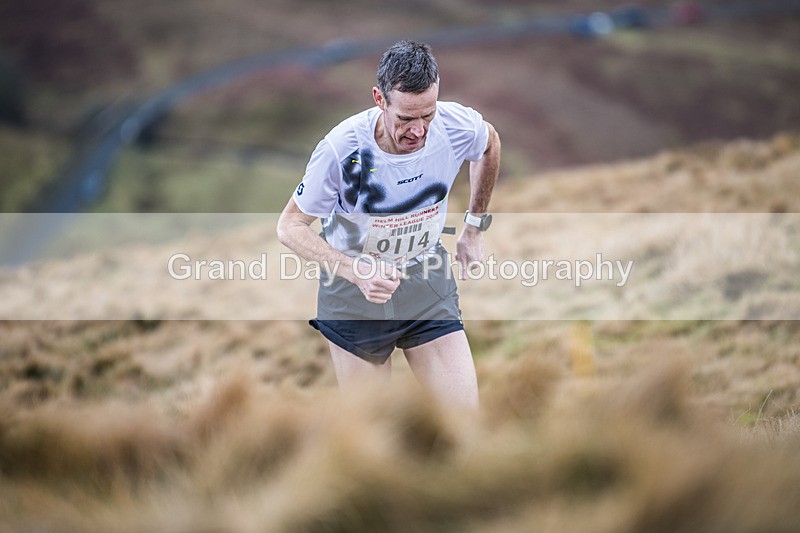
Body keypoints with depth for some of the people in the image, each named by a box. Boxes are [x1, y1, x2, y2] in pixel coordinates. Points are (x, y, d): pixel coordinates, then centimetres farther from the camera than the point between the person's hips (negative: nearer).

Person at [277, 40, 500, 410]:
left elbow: (490, 144, 9)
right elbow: (290, 227, -17)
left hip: (428, 282, 2)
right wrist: (358, 272, -31)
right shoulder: (341, 148, -26)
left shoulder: (459, 126, -18)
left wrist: (475, 227, 13)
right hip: (353, 291, -2)